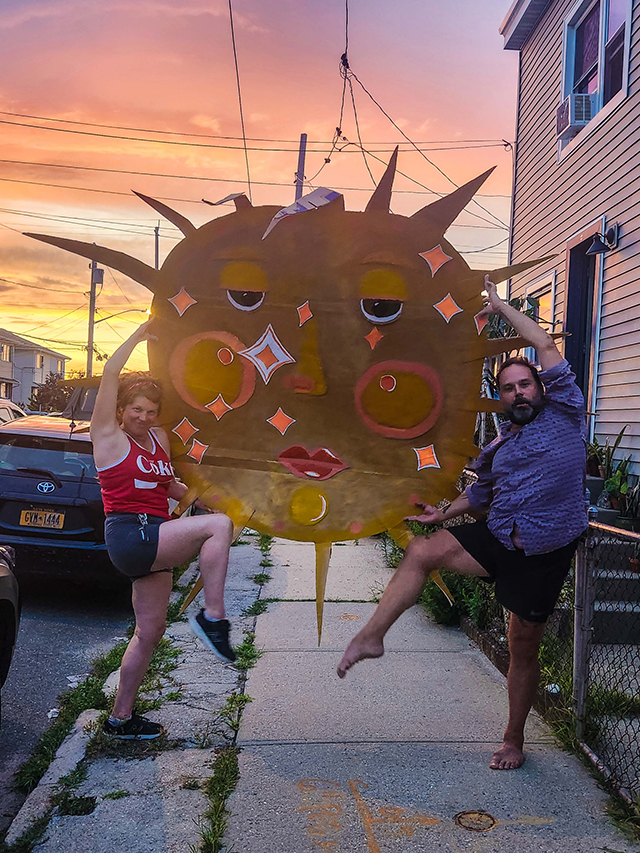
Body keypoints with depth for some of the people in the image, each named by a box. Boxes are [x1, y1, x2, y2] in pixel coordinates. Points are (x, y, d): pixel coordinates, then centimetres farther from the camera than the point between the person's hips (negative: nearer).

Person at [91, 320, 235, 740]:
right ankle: (212, 617, -17)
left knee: (150, 631, 11)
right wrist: (138, 336, -7)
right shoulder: (109, 437, -3)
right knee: (219, 525, -22)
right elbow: (110, 374, -13)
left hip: (154, 541, 8)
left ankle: (121, 717, 23)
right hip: (129, 535, -8)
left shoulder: (159, 439, 17)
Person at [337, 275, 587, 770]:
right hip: (495, 538, 4)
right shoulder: (501, 445, 11)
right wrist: (446, 512, 16)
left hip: (545, 553, -4)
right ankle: (373, 635, -8)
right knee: (422, 552, -16)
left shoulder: (564, 412, -2)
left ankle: (514, 741, 24)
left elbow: (546, 346, -5)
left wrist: (500, 307, 2)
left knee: (525, 647, 6)